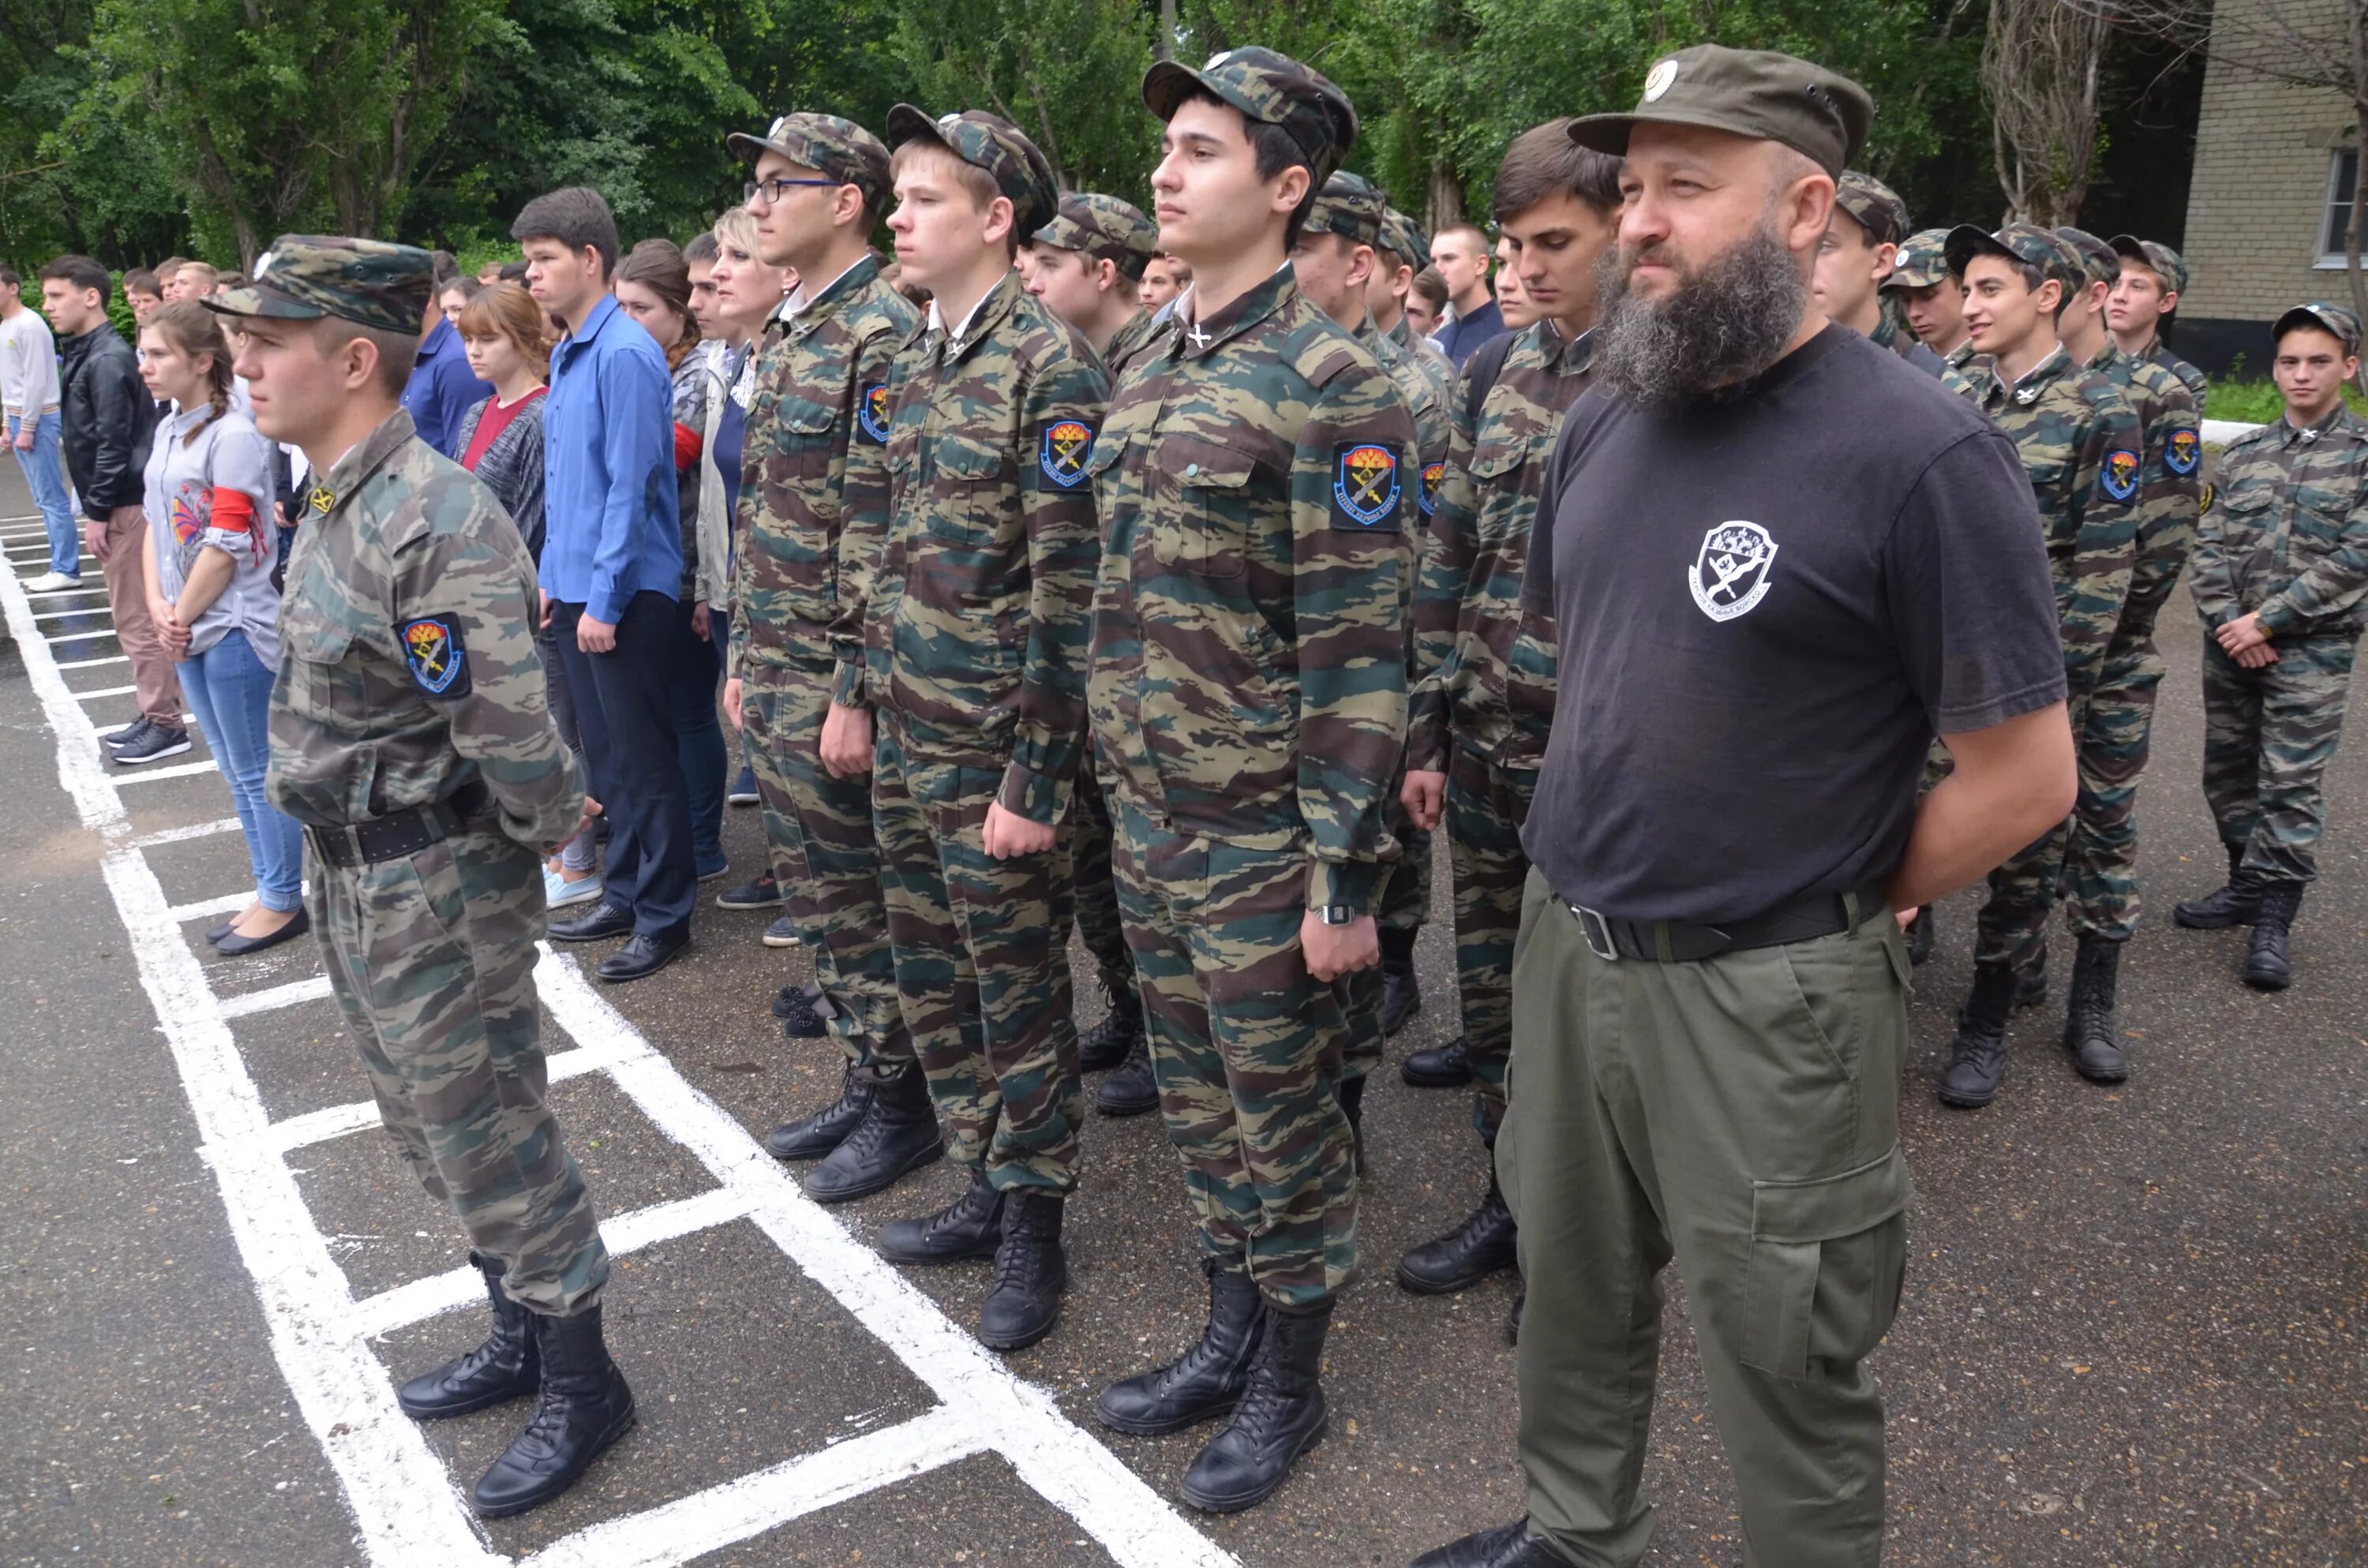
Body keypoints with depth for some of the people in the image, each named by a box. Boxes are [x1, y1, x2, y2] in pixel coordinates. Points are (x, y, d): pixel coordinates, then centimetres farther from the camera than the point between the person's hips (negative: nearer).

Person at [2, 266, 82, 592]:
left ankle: (66, 570, -7)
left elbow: (36, 381, -17)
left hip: (37, 418, -10)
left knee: (50, 498, -8)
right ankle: (62, 566, 12)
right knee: (44, 498, 9)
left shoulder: (29, 325, -13)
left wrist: (26, 427, -17)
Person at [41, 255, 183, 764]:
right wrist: (96, 507, 16)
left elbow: (114, 445, -20)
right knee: (132, 615, 14)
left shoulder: (107, 360, -16)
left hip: (126, 505, -10)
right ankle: (155, 715, 21)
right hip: (118, 502, 10)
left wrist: (98, 513, -17)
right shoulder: (83, 355, 14)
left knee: (137, 617, -4)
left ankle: (166, 725, 2)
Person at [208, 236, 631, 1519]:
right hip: (353, 881, 10)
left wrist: (549, 827, -10)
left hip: (439, 892, -10)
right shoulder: (338, 507, 5)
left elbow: (509, 730, -27)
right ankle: (519, 1337, 39)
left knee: (492, 1139, 4)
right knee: (430, 1129, 21)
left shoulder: (433, 521, -26)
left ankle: (581, 1383, 23)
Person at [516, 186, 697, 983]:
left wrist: (604, 598, -18)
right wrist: (553, 575, 16)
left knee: (643, 759, 1)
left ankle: (664, 916, 12)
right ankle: (625, 893, 29)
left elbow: (631, 486, -19)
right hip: (577, 587, 9)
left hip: (626, 594, -9)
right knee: (606, 756, 17)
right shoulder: (566, 354, 12)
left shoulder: (625, 355, -16)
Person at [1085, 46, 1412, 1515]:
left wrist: (1345, 873, -18)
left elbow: (1359, 648, -18)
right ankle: (1229, 1337, 37)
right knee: (1201, 1100, 19)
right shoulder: (1153, 372, 10)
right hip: (1152, 817, 8)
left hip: (1264, 833, -7)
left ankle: (1290, 1386, 27)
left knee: (1283, 1114, 8)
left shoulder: (1330, 385, -15)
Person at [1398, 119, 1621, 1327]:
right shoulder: (1492, 378, 7)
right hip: (1486, 746, 5)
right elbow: (1447, 565, 10)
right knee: (1493, 979, 15)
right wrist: (1427, 735, 9)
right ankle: (1514, 1195, 33)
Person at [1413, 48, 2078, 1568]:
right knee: (1573, 1298, 24)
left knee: (1788, 1371, 12)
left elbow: (2027, 773, -14)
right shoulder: (1608, 420, 3)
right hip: (1565, 947, 7)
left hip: (1765, 998, -6)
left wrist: (1840, 910, -5)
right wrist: (1600, 846, 13)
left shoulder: (1921, 453, -17)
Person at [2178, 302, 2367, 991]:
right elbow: (2209, 547, 4)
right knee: (2228, 770, 12)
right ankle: (2247, 883, 28)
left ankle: (2274, 918, 3)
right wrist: (2228, 623, -10)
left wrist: (2267, 620, -14)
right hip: (2230, 644, 4)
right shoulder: (2242, 454, 8)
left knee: (2290, 781, -4)